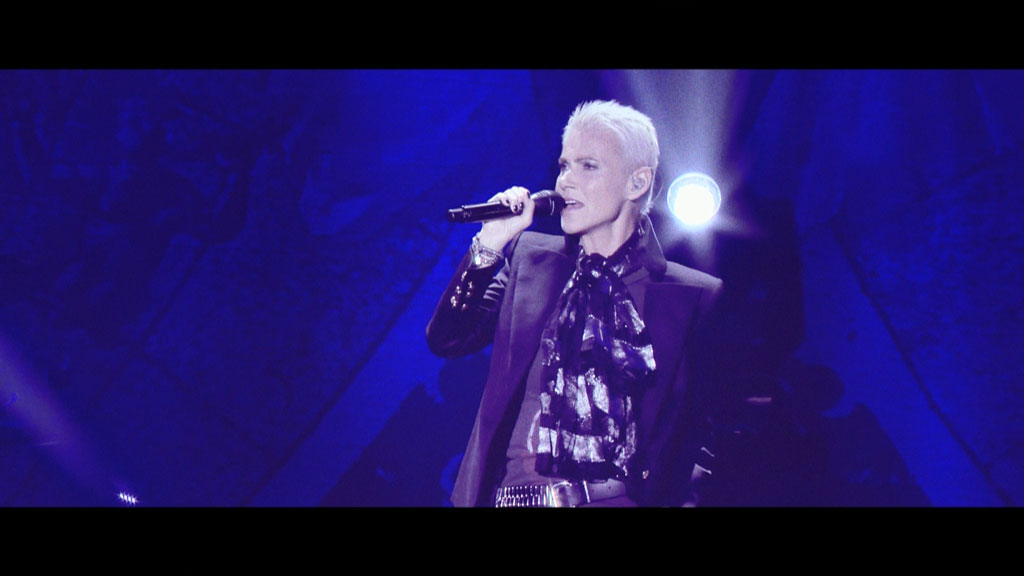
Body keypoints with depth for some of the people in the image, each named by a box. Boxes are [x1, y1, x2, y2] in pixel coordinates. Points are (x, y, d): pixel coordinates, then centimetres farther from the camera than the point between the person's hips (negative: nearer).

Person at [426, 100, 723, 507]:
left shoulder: (694, 295, 5)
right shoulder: (528, 256, 14)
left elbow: (702, 428, 7)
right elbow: (447, 341, 7)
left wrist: (682, 497, -9)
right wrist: (489, 244, -2)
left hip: (619, 498, -1)